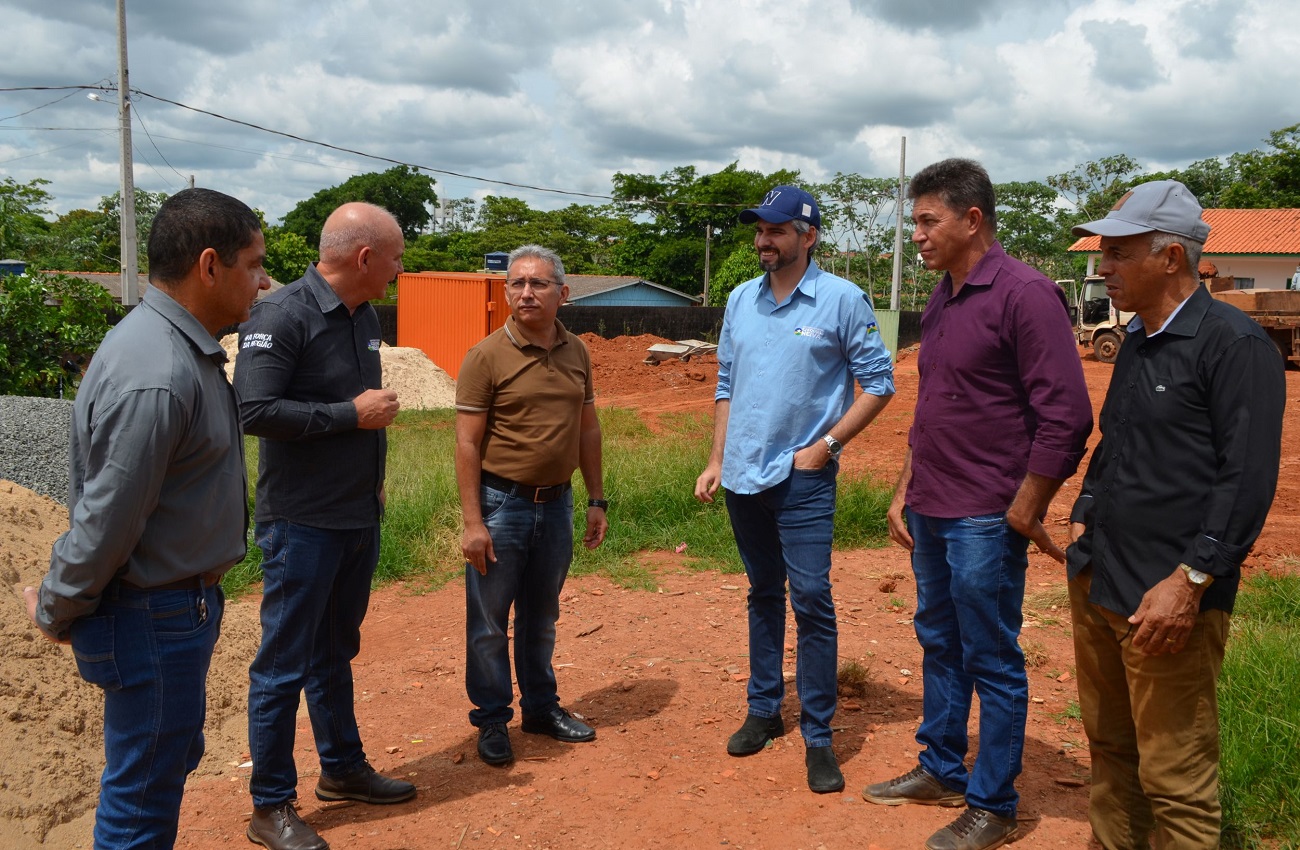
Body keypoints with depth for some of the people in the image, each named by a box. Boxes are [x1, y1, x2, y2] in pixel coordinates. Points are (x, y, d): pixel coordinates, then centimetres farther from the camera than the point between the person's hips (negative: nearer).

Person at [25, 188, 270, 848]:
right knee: (143, 796, 7)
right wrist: (55, 613, -9)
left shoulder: (185, 346, 5)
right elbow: (106, 521, -24)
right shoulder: (156, 377, -29)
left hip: (181, 602, 10)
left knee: (173, 761, 24)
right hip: (156, 619, -10)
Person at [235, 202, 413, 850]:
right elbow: (254, 410, -25)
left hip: (359, 518, 8)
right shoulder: (283, 316, -16)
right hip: (301, 523, -8)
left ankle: (342, 768, 35)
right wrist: (352, 413, -19)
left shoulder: (364, 317, 10)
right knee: (284, 664, 3)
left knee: (335, 653, 21)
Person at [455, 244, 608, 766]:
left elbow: (588, 430, 12)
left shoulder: (576, 353, 5)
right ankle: (491, 720, 22)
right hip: (501, 503, -4)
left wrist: (597, 501, 11)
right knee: (489, 623, 6)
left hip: (557, 503, 5)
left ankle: (541, 707, 33)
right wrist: (473, 523, -15)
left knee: (541, 616, 18)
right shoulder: (487, 356, -10)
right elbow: (467, 444, -12)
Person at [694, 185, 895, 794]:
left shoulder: (842, 300, -7)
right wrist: (717, 459, 9)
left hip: (803, 478, -5)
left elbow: (878, 382, -5)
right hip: (743, 476, 5)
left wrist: (825, 445, -11)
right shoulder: (741, 300, 9)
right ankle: (763, 710, 29)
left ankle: (818, 737, 5)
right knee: (763, 595, 16)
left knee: (811, 600, -6)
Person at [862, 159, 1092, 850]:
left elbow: (1065, 417, -18)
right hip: (930, 513, 8)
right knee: (939, 645, 19)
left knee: (993, 664, 5)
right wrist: (904, 492, 16)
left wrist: (1024, 514, -15)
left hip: (984, 523, -8)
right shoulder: (941, 300, 11)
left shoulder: (1023, 294, -15)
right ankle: (940, 771, 36)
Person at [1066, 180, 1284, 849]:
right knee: (1109, 748, 20)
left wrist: (1190, 581, -21)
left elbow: (1247, 478, -17)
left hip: (1166, 598, -9)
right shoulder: (1137, 341, 15)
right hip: (1096, 584, 9)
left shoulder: (1234, 344, -12)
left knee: (1174, 779, 0)